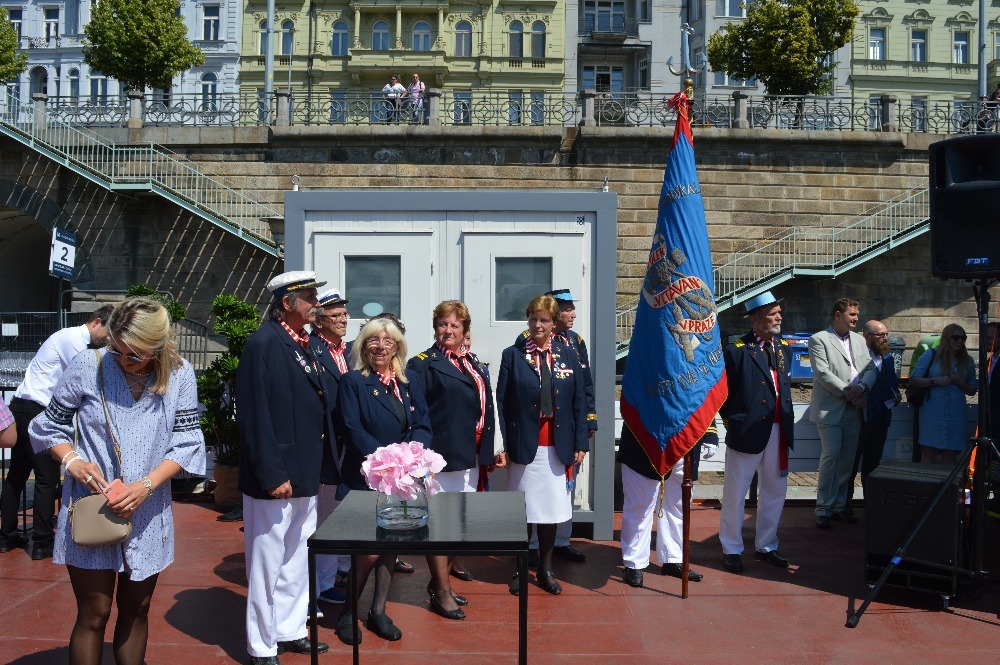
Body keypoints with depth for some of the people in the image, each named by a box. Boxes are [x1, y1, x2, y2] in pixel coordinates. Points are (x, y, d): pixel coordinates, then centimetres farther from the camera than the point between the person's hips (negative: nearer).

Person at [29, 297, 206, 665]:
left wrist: (147, 484, -19)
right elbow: (51, 425, 2)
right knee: (94, 614, 4)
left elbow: (187, 441, -5)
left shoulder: (179, 375, -5)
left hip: (147, 513, 2)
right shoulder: (88, 365, -8)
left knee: (137, 608, 16)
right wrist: (73, 460, -17)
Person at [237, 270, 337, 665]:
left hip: (305, 475, 9)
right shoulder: (264, 343, -16)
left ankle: (290, 632, 35)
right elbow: (255, 415, -21)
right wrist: (272, 474, -22)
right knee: (267, 562, 6)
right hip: (276, 477, -9)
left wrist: (319, 467, 11)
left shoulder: (304, 344, 10)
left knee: (296, 559, 19)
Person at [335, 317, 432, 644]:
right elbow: (353, 430, -13)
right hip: (364, 479, -4)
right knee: (370, 550, -5)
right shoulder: (352, 381, -5)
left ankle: (378, 611, 27)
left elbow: (423, 424, 3)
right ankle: (347, 613, 17)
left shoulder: (410, 380, 8)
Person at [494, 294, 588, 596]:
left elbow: (579, 402, 7)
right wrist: (501, 445, -7)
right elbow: (501, 403, -2)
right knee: (522, 511, 6)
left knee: (552, 510, 10)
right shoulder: (512, 355, 1)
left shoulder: (568, 355, 7)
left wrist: (580, 443, 2)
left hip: (558, 447, 2)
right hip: (524, 446, -2)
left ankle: (545, 570, 25)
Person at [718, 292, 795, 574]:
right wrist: (733, 422, -6)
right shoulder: (736, 351, -12)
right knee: (735, 494, 5)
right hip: (747, 432, -7)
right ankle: (732, 549, 19)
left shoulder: (784, 348, 10)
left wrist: (787, 422, 10)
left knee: (774, 492, 16)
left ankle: (766, 547, 32)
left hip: (778, 433, 7)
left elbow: (786, 386, 18)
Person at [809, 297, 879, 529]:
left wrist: (862, 387, -11)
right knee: (831, 456, -9)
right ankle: (823, 509, 0)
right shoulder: (819, 340, -3)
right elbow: (823, 374, -11)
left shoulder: (859, 340, 17)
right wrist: (849, 393, -14)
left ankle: (839, 506, 17)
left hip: (854, 410, 6)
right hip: (830, 409, -6)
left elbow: (871, 369, 9)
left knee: (848, 459, 7)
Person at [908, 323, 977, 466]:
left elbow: (972, 391, 13)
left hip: (956, 415, 3)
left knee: (950, 456, 6)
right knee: (928, 452, -5)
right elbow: (913, 380, -1)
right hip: (932, 414, -3)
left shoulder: (967, 361, 11)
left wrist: (959, 382, -7)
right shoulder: (930, 356, 2)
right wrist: (935, 381, -14)